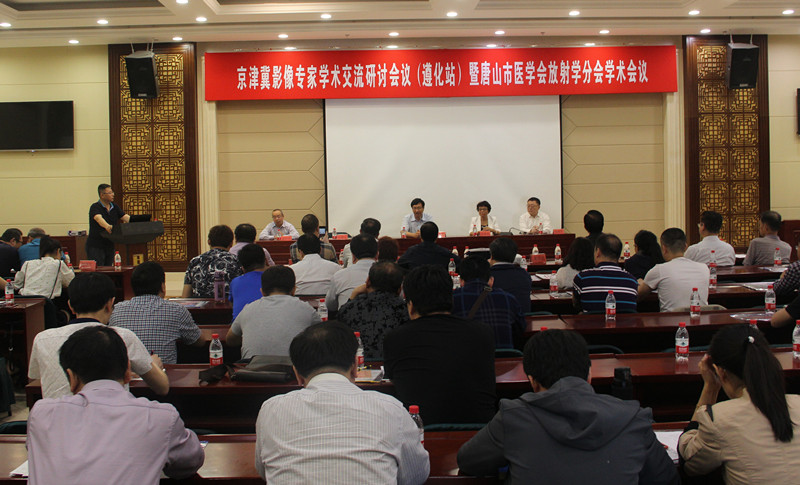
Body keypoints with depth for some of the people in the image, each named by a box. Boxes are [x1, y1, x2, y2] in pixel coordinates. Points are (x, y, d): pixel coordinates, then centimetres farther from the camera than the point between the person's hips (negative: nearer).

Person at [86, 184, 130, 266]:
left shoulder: (115, 207, 8)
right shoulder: (95, 207, -12)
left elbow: (126, 217, -2)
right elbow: (98, 218, -32)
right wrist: (107, 226, -54)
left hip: (109, 246, 6)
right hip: (95, 246, -6)